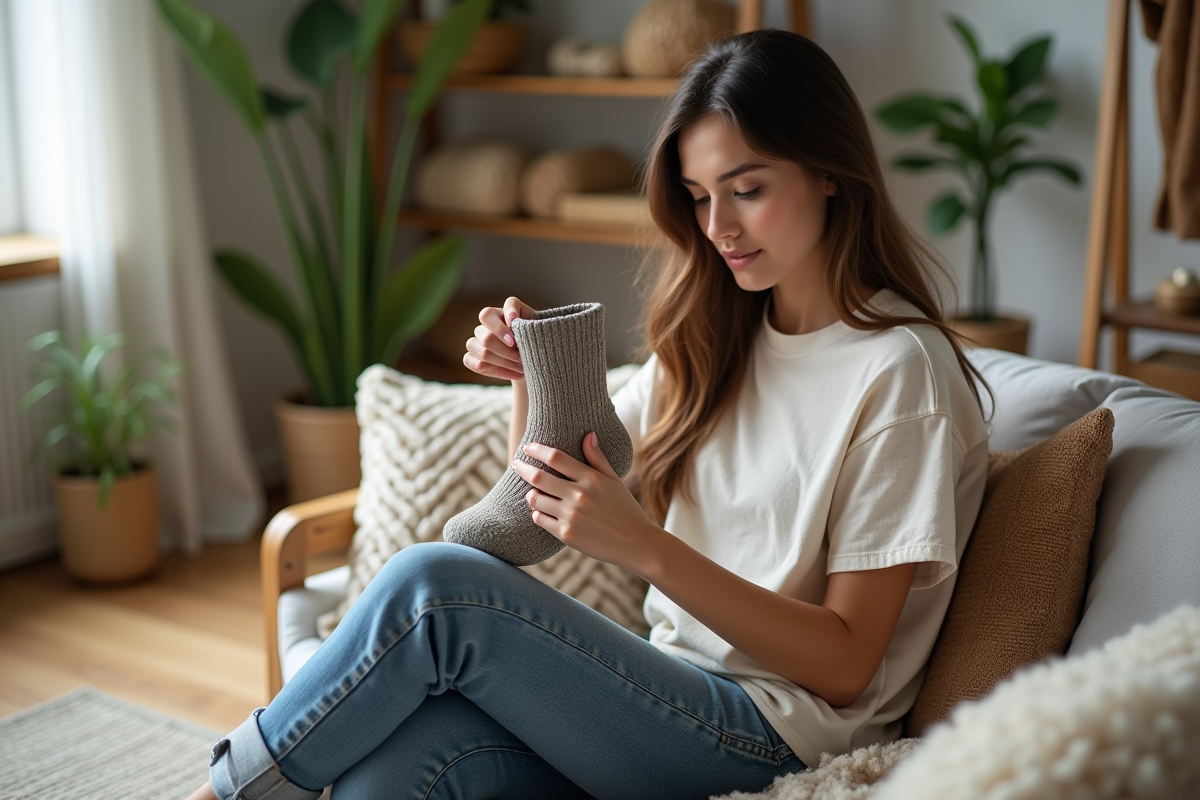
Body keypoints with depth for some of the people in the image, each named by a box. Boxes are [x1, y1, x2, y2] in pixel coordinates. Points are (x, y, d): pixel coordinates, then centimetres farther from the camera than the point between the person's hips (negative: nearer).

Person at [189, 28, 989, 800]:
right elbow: (542, 510, 15)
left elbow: (845, 666, -14)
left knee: (432, 587, -23)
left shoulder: (901, 370, -11)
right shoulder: (718, 336, 11)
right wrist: (531, 382, -4)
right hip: (671, 690, 6)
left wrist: (644, 546, -24)